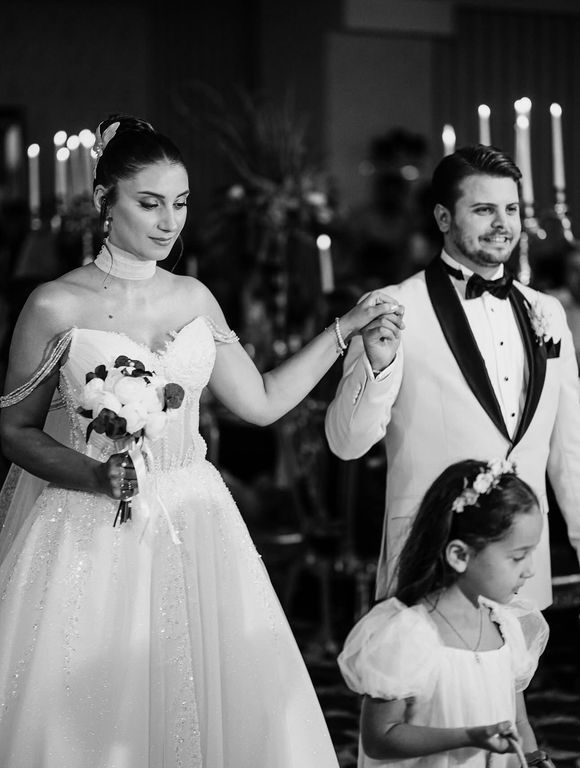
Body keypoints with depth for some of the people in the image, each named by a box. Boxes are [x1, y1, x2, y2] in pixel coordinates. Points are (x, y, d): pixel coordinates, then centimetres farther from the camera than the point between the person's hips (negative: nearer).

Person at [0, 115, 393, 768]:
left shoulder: (193, 299, 7)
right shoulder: (56, 307, -7)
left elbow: (261, 401, 12)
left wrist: (345, 329, 8)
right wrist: (96, 474, -17)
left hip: (192, 527, 4)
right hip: (89, 534, -4)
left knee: (204, 701, 4)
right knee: (87, 712, -1)